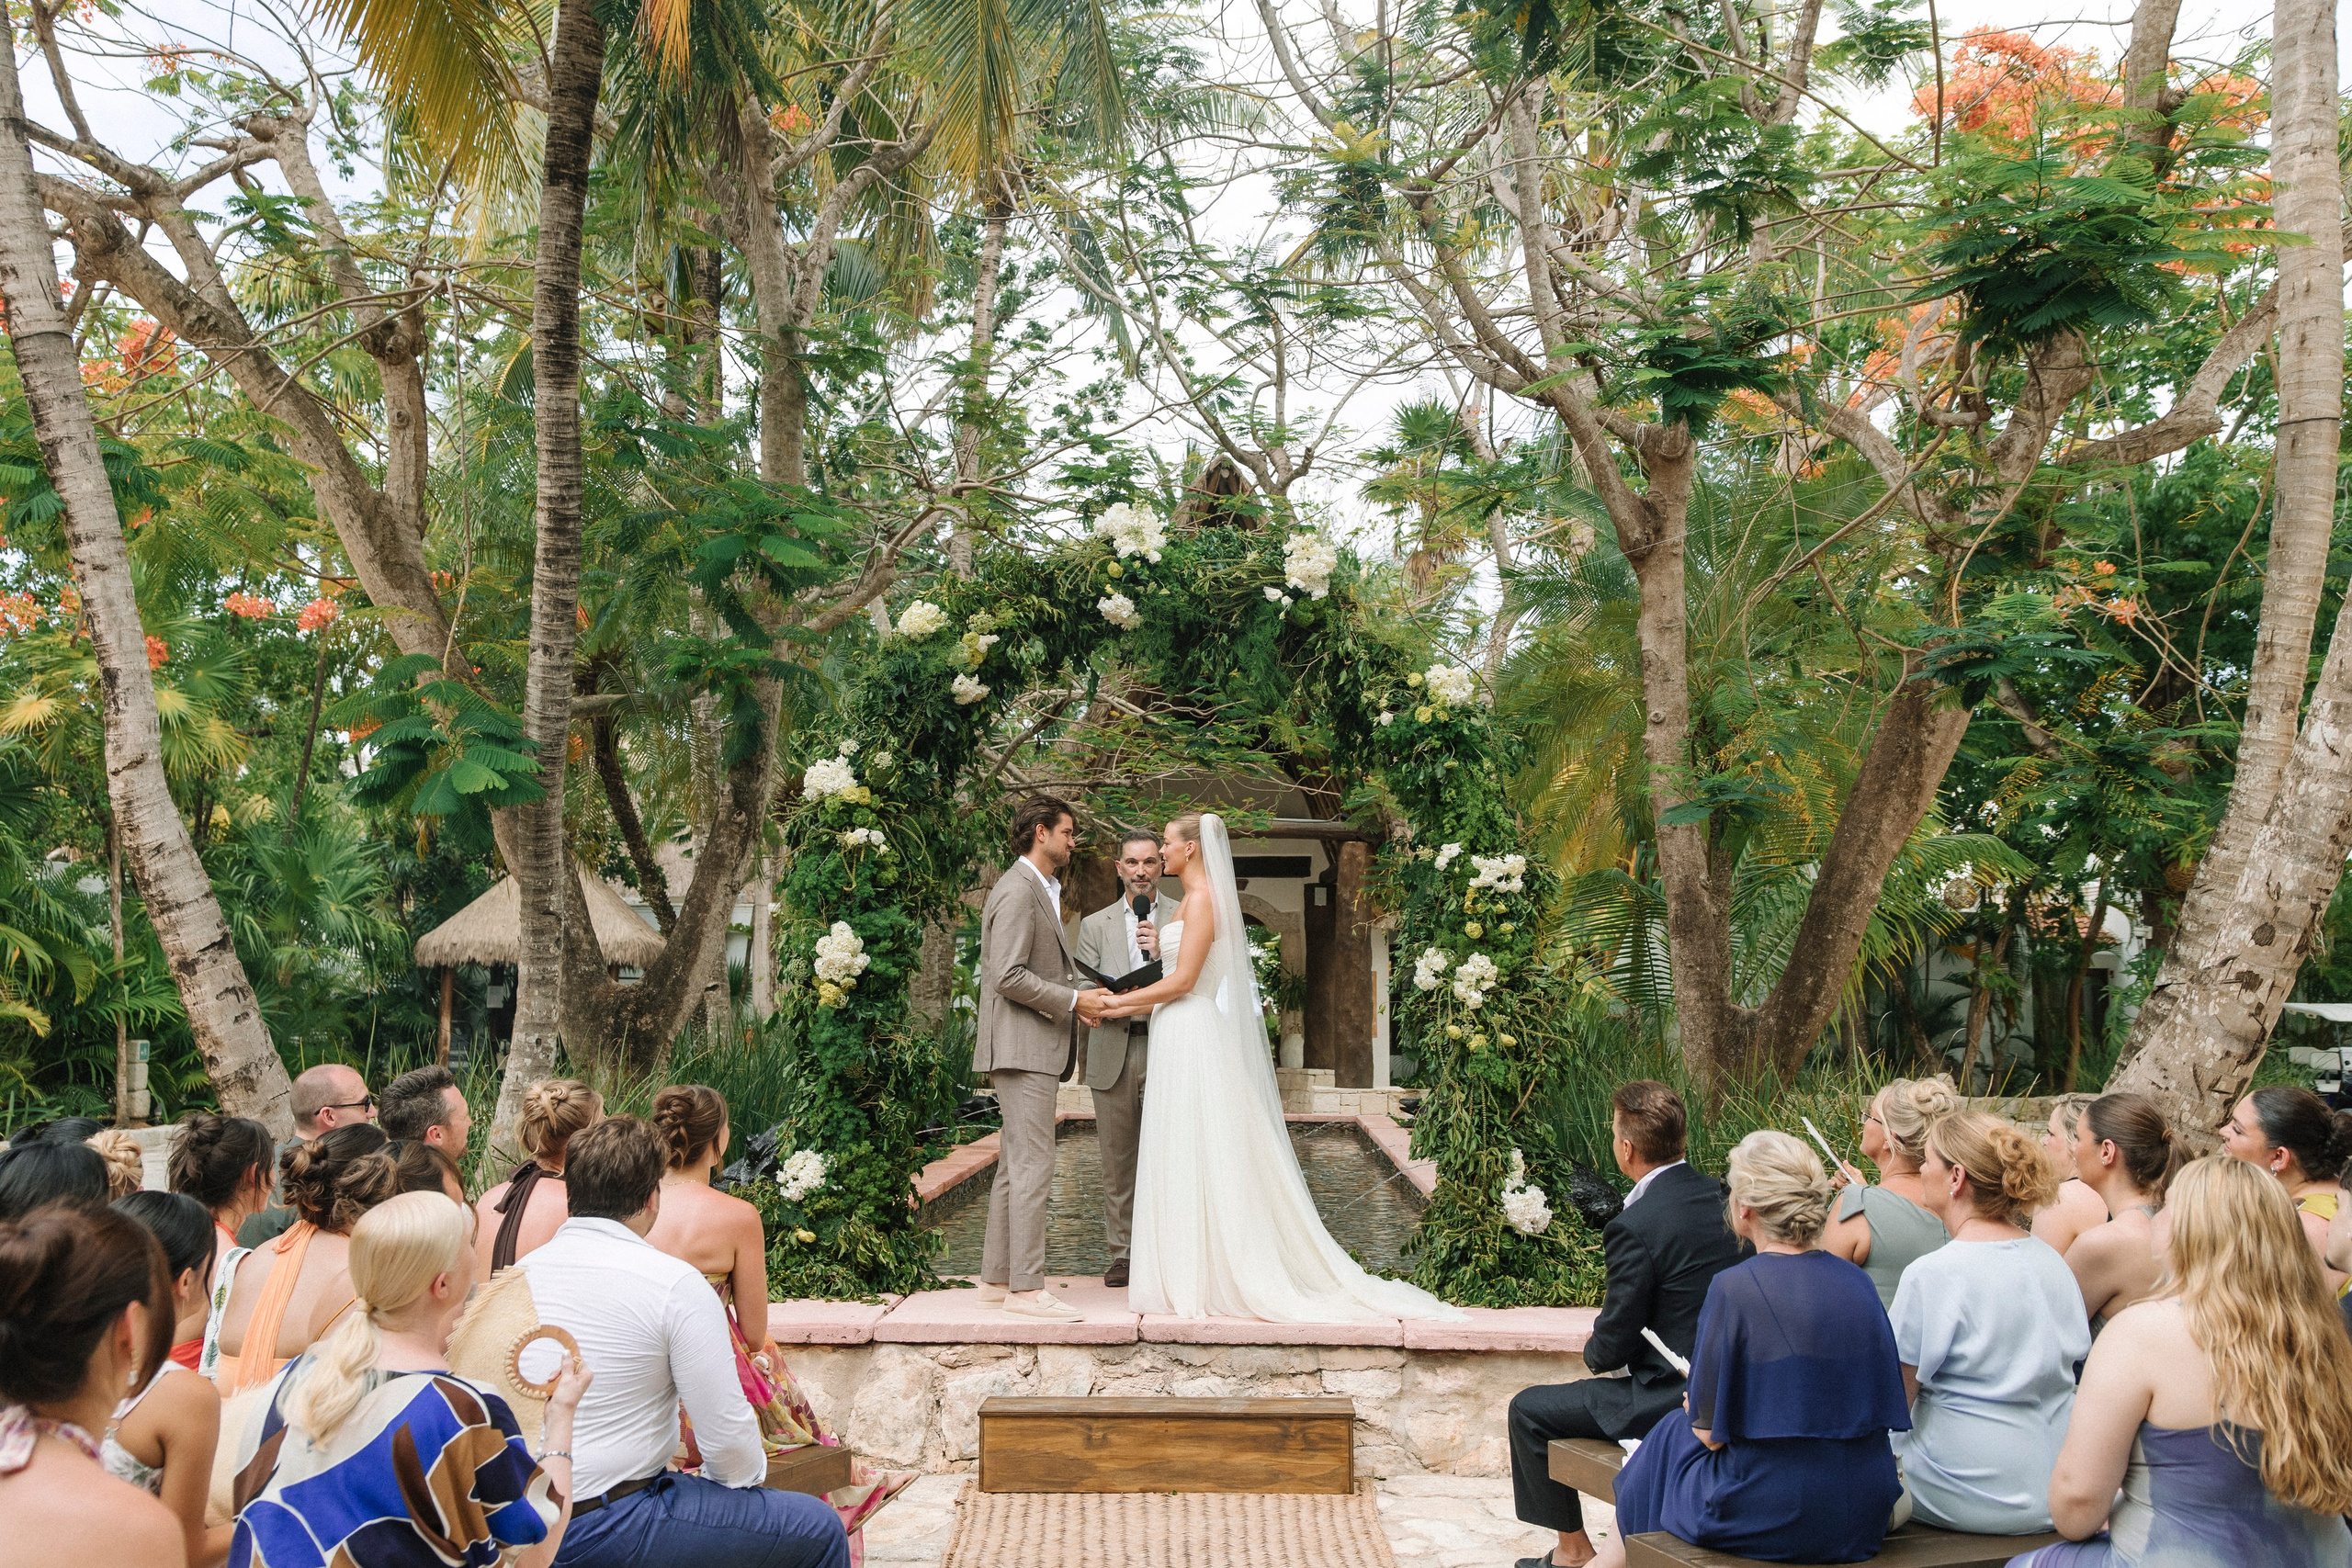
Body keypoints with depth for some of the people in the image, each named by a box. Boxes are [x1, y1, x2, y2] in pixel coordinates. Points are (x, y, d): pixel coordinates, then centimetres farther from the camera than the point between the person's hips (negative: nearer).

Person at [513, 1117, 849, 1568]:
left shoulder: (520, 1273, 3)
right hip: (604, 1530, -8)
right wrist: (742, 1476, 8)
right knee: (819, 1529, 3)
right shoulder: (675, 1283, -16)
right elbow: (727, 1433, -15)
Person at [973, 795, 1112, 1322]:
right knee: (1032, 1166, -11)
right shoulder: (1018, 891, -13)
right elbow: (1009, 976, -21)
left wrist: (1079, 996, 10)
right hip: (1022, 1046, -11)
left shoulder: (1042, 891, 21)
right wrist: (1072, 1000, -14)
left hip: (1038, 1047, 11)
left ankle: (998, 1279, 17)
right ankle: (1026, 1286, -9)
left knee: (1014, 1167, 12)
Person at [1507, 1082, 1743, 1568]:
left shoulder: (1633, 1227, -24)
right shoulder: (1720, 1196, 0)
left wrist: (1593, 1352, 8)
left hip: (1670, 1398, -8)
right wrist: (1608, 1337, 16)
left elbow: (1614, 1344, -15)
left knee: (1529, 1410, 9)